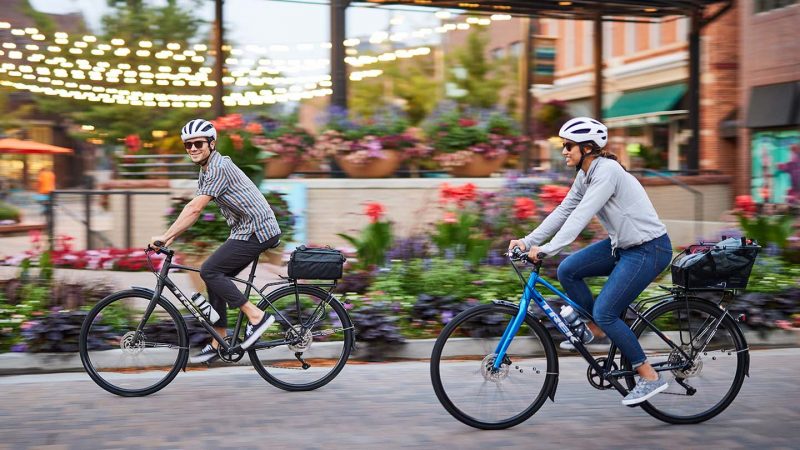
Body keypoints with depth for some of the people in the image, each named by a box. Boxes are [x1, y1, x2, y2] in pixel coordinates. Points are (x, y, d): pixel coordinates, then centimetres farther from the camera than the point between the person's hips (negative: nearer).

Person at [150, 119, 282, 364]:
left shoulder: (219, 167, -17)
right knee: (216, 277, 9)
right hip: (248, 230, 10)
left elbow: (195, 209, -23)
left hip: (257, 231, -10)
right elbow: (192, 207, 16)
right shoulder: (206, 170, 14)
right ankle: (217, 345, 16)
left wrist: (165, 236, -21)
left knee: (210, 271, -13)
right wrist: (170, 237, 7)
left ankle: (256, 316, -9)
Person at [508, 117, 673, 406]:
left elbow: (581, 215, -31)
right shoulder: (584, 176, 6)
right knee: (567, 270, 0)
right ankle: (594, 328, 18)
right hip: (622, 244, 9)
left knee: (604, 312, -13)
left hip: (649, 249, -9)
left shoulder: (607, 171, -22)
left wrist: (547, 249, -36)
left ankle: (650, 377, -1)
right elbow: (563, 212, 7)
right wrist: (528, 241, -1)